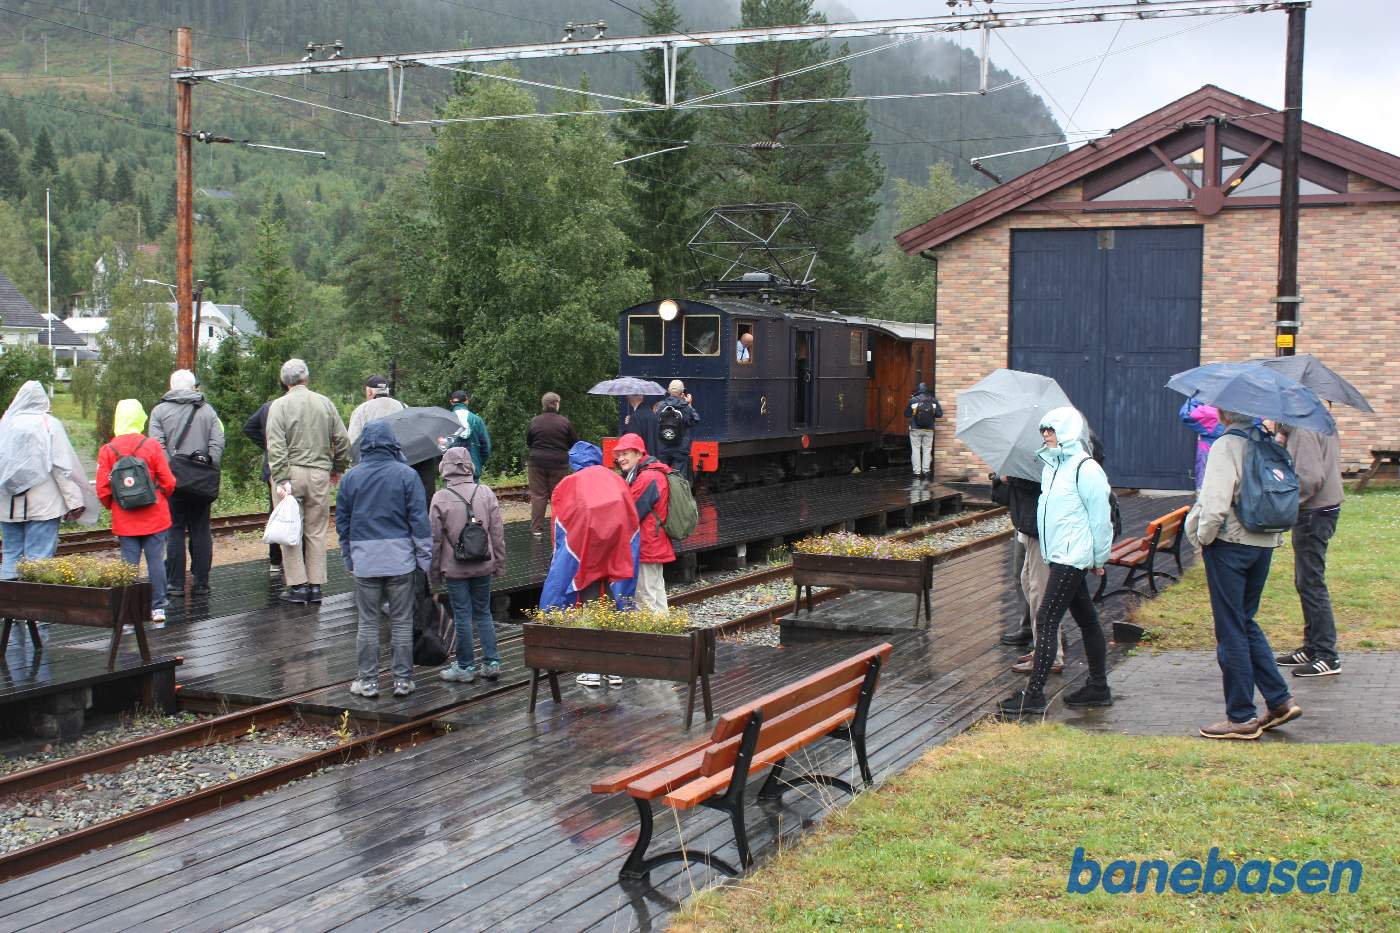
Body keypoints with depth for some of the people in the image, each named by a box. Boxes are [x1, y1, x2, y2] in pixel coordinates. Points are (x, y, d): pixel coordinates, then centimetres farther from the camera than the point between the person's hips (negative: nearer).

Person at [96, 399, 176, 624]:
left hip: (125, 520, 0)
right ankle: (158, 608, 10)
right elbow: (168, 482, -5)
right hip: (154, 517, 0)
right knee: (156, 560, 6)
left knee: (129, 564, 4)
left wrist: (113, 505, 15)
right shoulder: (152, 446, -7)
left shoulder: (107, 450, -5)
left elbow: (102, 489, -5)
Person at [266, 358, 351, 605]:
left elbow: (276, 446, -11)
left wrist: (281, 479, -13)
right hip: (320, 474, 3)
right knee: (316, 531, 9)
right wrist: (338, 469, 21)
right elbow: (343, 441, 9)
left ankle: (297, 585, 3)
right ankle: (316, 585, 12)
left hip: (290, 473, -3)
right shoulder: (325, 403, 6)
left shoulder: (279, 405, -3)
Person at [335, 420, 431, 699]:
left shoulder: (350, 478, 2)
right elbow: (419, 521, -5)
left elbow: (342, 522, 8)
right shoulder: (407, 475, -4)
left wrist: (348, 559, 19)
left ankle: (368, 681, 12)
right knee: (402, 622, 7)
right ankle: (403, 679, 11)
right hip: (400, 559, -1)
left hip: (365, 561, 1)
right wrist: (425, 558, 1)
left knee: (367, 623, 9)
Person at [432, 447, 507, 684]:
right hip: (483, 566, 3)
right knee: (483, 613, 14)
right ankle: (492, 662, 12)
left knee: (462, 617, 5)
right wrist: (499, 564, 13)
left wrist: (434, 572, 4)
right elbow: (498, 532, 2)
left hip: (455, 568, -3)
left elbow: (435, 539, -6)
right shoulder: (486, 493, -3)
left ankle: (466, 667, 12)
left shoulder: (440, 499, -11)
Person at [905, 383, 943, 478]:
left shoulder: (913, 400, -6)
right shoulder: (933, 401, -2)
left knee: (915, 450, 3)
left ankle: (917, 471, 0)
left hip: (915, 429, -2)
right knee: (927, 450, 10)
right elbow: (939, 414, -1)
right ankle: (926, 470, 6)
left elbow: (906, 414, -2)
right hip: (928, 430, 2)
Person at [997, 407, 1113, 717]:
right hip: (1060, 556, 10)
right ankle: (1098, 688, 23)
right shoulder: (1052, 466, 14)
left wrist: (1099, 558, -7)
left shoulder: (1085, 468, -13)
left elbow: (1100, 516, -11)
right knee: (1087, 621, 15)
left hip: (1071, 558, -10)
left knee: (1046, 620, -12)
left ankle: (1033, 694, -12)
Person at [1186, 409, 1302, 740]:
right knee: (1246, 622, 21)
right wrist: (1273, 532, 16)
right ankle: (1280, 700, 17)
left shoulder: (1225, 446, -18)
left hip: (1230, 543, -7)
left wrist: (1203, 538, -7)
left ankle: (1241, 718, 8)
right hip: (1264, 544, 7)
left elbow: (1216, 506, -23)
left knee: (1231, 631, 2)